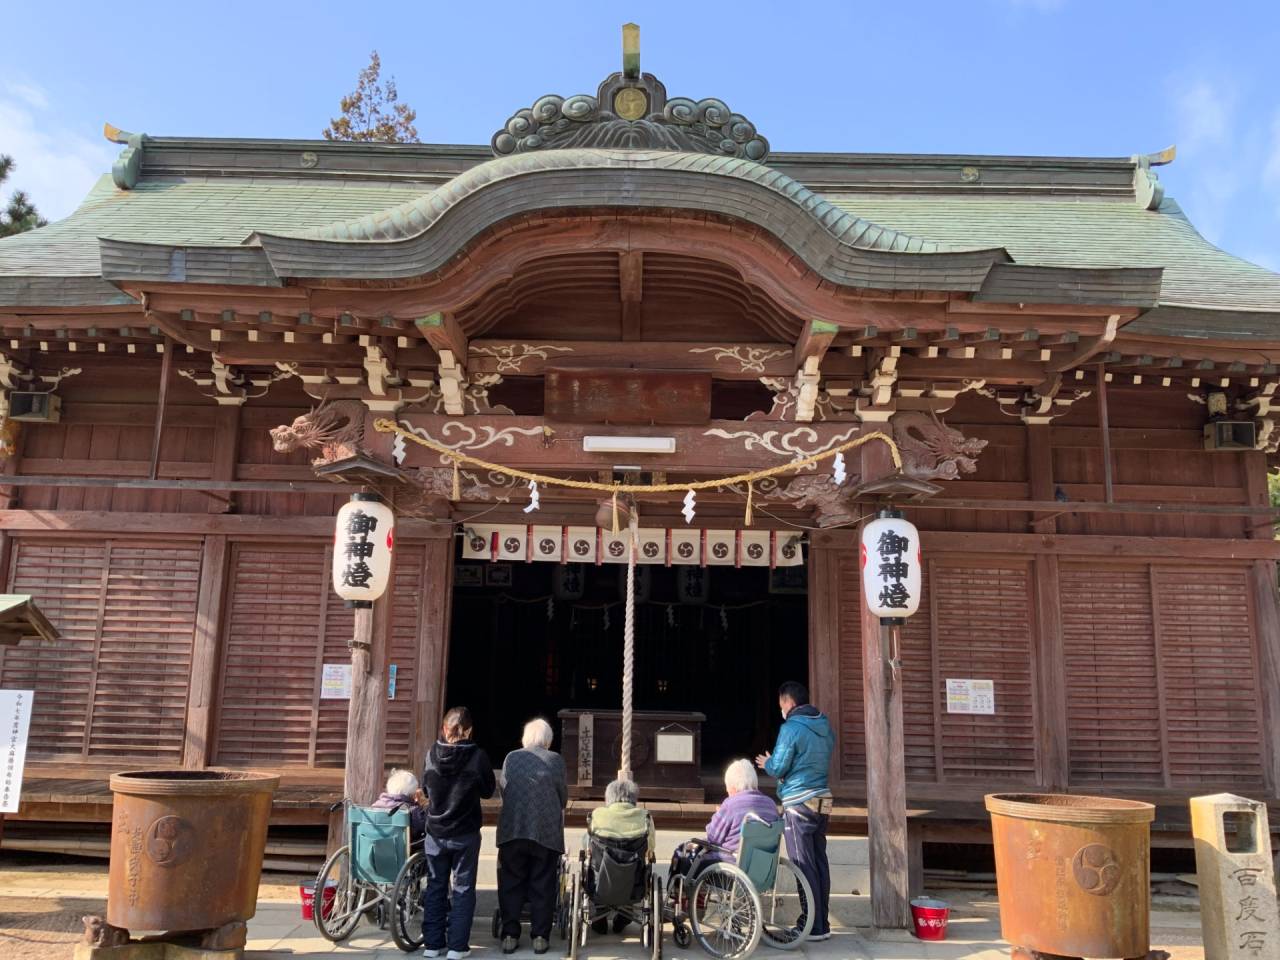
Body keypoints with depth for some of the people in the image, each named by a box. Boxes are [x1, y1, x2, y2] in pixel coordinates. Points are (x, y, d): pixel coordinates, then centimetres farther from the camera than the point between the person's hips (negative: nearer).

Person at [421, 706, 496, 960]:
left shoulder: (433, 754, -8)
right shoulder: (477, 756, -16)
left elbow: (425, 787, 6)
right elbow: (488, 791, -3)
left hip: (435, 832, 3)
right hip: (465, 834, -2)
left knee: (435, 886, 14)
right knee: (463, 888, 8)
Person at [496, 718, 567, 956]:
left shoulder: (511, 758, 8)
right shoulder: (555, 760, 3)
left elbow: (503, 789, 13)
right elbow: (563, 795, 5)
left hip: (512, 829, 1)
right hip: (547, 831, -1)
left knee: (511, 883, 10)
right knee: (542, 885, 7)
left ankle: (510, 935, 9)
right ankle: (540, 937, 7)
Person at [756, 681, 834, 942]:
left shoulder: (791, 728, -13)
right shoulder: (825, 727, 10)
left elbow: (778, 768, -13)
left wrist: (766, 763, 10)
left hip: (798, 803, -7)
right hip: (822, 801, 8)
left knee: (804, 865, -2)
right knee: (820, 862, 11)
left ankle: (813, 927, 2)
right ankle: (822, 924, 17)